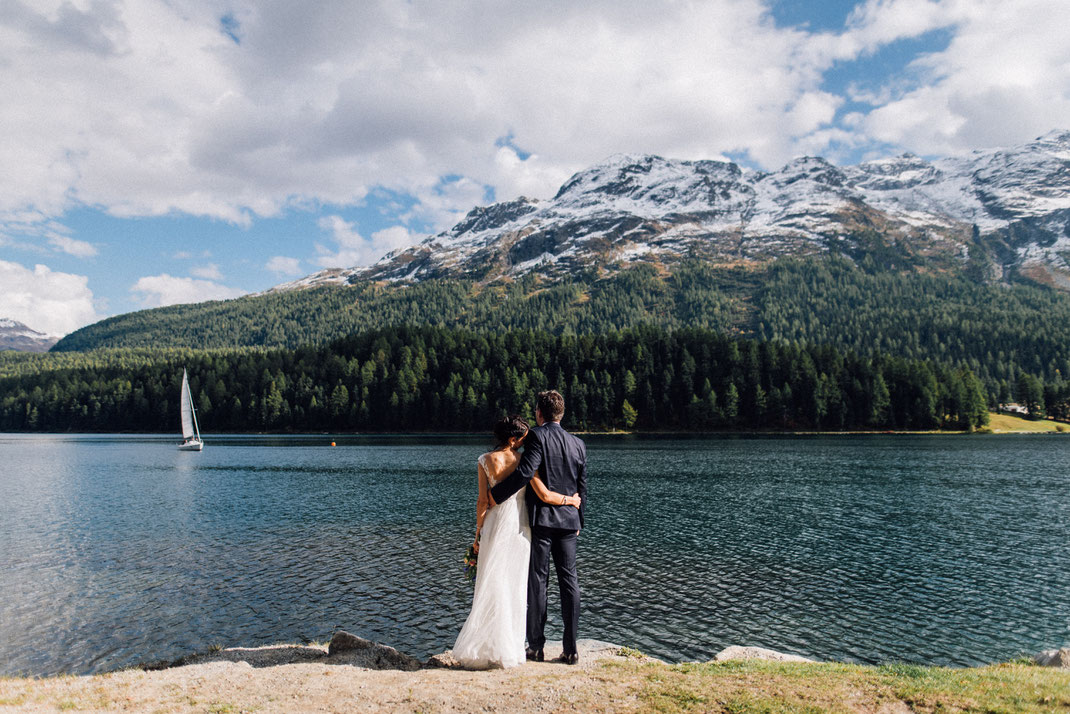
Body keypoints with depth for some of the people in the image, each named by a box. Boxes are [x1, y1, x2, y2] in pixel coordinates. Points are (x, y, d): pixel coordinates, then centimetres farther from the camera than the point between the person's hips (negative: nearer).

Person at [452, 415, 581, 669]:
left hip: (494, 525, 2)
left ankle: (483, 648, 12)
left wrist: (478, 533, 7)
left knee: (491, 586, 10)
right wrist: (570, 500, 4)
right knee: (515, 586, 8)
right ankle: (508, 649, 14)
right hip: (519, 526, -2)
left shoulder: (485, 460, -2)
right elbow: (544, 495, -13)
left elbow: (483, 501, -1)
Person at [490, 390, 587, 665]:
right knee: (569, 580, 8)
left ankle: (536, 647, 10)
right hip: (568, 520, 5)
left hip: (541, 518, -5)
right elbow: (582, 488, 14)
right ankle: (570, 649, 11)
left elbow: (524, 472, -21)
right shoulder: (578, 444, 10)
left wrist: (494, 495, -13)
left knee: (537, 580, 3)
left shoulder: (537, 436, -8)